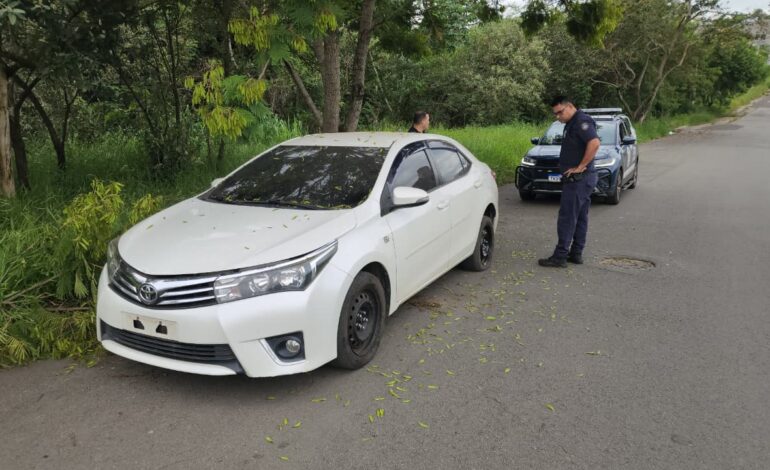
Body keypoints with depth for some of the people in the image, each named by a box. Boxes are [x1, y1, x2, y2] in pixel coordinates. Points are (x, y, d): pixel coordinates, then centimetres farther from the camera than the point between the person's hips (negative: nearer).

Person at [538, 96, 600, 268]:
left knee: (567, 217, -8)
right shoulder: (572, 123, 17)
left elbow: (594, 143, -28)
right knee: (580, 217, 13)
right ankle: (576, 254, 20)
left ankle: (560, 256, -5)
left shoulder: (581, 121, -15)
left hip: (578, 178, -11)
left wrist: (580, 167, -23)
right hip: (579, 179, 11)